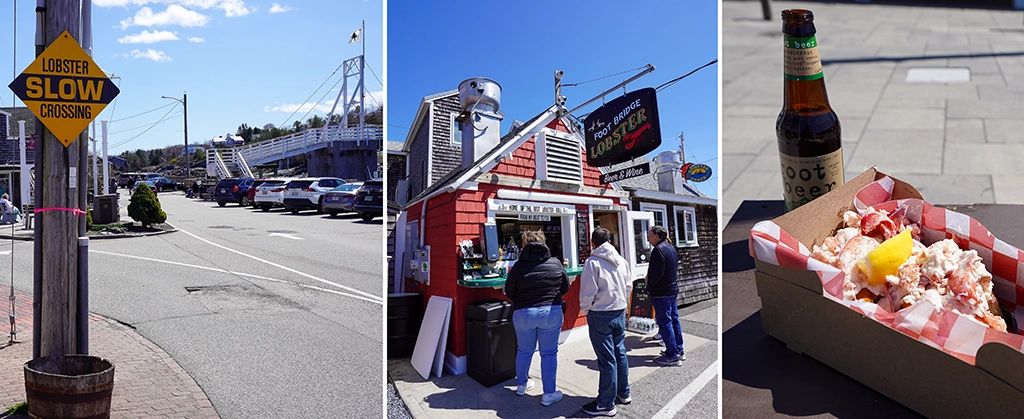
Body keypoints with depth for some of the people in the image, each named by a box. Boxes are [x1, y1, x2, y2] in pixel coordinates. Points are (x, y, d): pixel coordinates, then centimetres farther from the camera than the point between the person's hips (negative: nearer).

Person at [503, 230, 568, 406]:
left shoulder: (519, 266, -9)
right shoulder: (556, 264, -5)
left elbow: (509, 293, -1)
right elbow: (565, 288, 7)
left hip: (523, 313, 1)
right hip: (551, 313, 0)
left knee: (524, 351, 18)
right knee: (549, 353, 9)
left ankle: (522, 384, 36)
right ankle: (549, 394, 14)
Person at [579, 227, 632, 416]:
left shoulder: (592, 262, -15)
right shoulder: (621, 261, 4)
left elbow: (587, 293, -15)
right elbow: (628, 287, 11)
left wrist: (585, 309, 1)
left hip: (600, 315, -6)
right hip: (620, 312, 6)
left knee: (607, 359, -2)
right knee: (620, 353, 18)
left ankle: (606, 405, 6)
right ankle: (623, 393, 30)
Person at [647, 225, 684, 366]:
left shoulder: (658, 250, -19)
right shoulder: (671, 248, 11)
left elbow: (656, 274, -23)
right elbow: (676, 263, 20)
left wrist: (650, 286, -6)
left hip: (661, 293, -10)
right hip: (673, 289, 10)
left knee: (664, 322, -5)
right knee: (674, 319, 16)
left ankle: (672, 356, -3)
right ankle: (679, 351, 24)